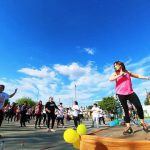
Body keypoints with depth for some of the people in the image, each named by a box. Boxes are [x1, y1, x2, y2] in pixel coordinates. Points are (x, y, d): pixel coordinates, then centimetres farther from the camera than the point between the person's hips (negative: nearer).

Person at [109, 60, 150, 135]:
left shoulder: (128, 73, 16)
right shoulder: (115, 74, 8)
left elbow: (137, 76, 28)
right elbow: (110, 79, -13)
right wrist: (120, 75, -13)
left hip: (130, 92, 2)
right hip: (121, 94, -2)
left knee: (139, 106, -6)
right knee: (125, 109, 1)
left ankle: (143, 123, 17)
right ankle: (128, 127, 8)